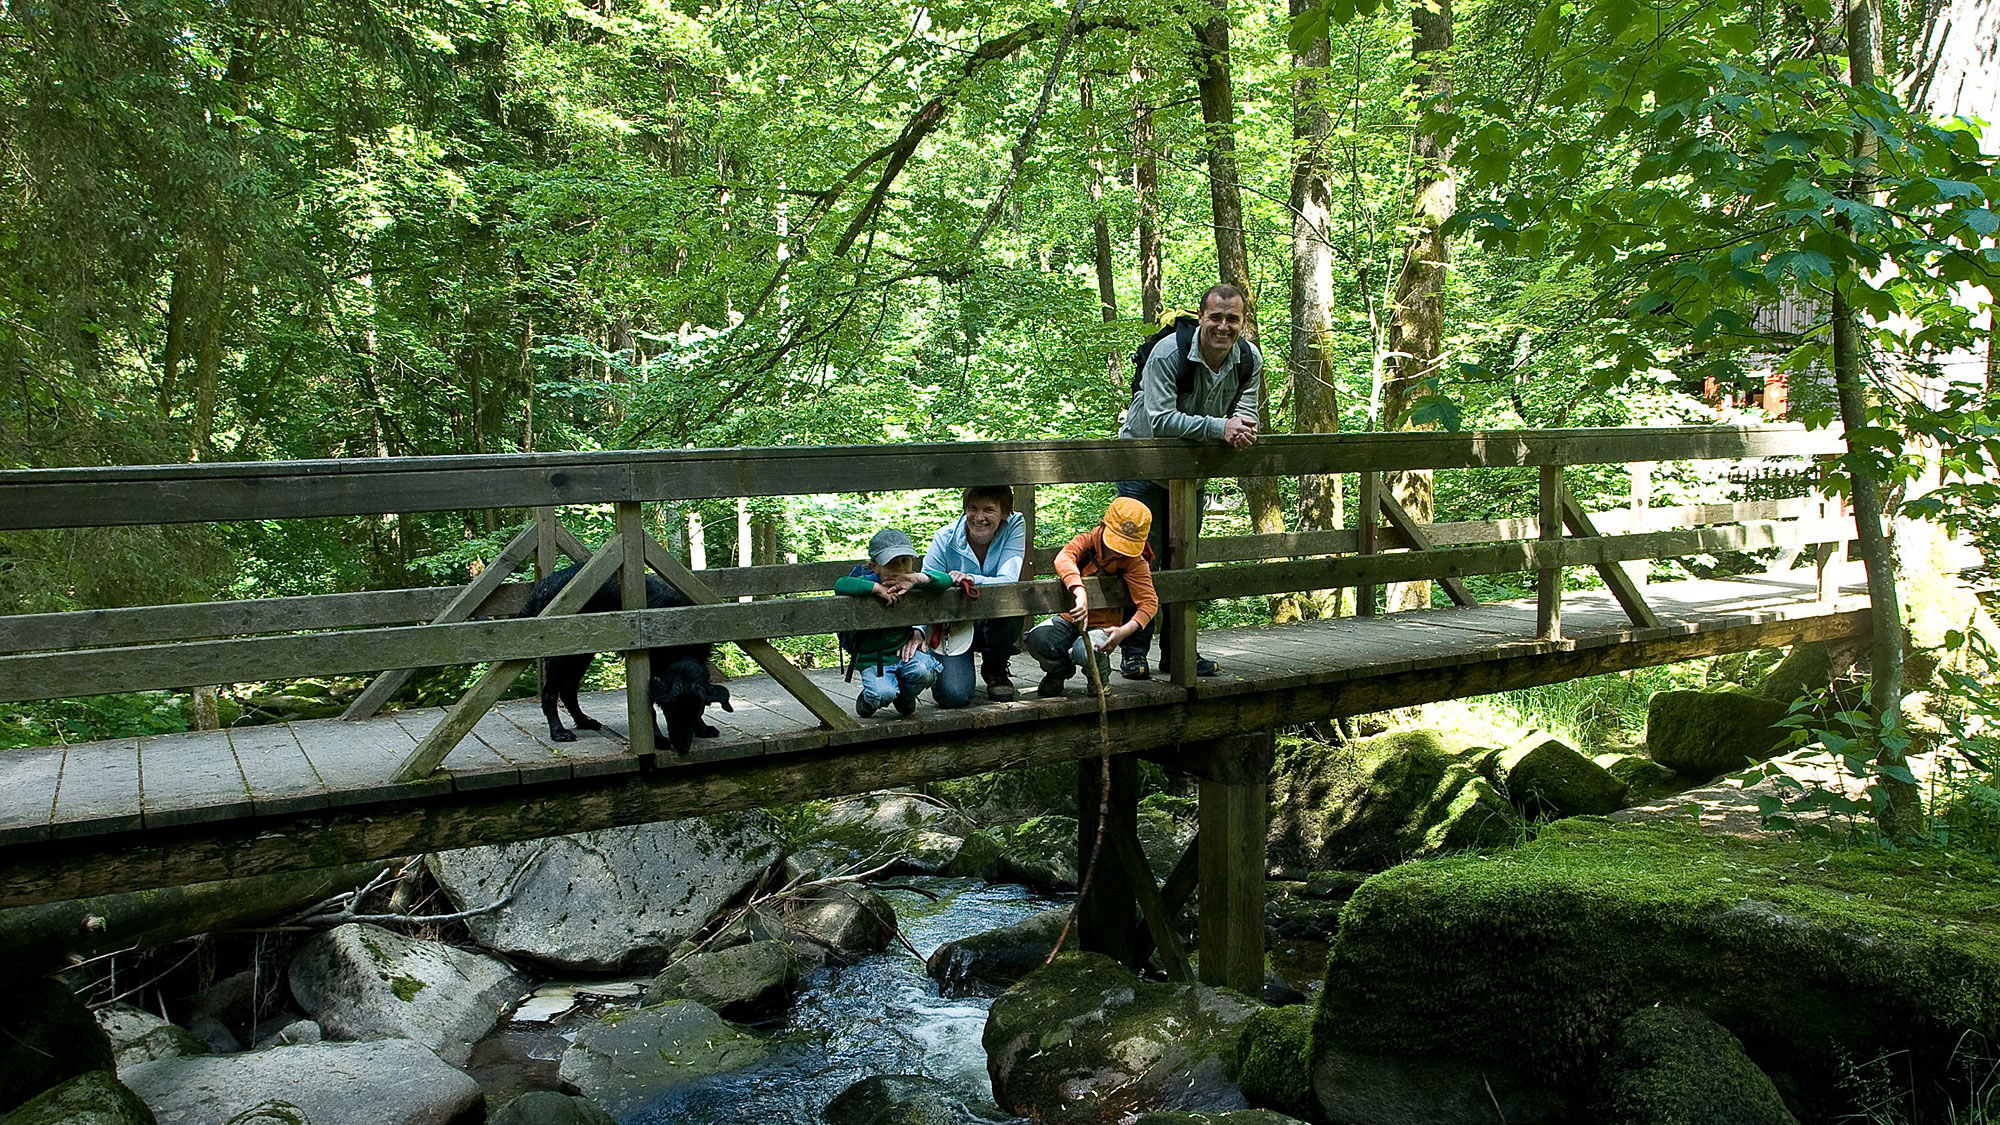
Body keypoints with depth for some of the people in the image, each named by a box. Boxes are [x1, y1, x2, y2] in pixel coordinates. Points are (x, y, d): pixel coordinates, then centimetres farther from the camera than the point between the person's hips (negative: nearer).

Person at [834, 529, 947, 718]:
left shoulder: (913, 583, -2)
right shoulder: (869, 581, -13)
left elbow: (946, 580, -10)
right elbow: (840, 585, -31)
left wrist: (920, 578, -28)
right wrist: (876, 588, -34)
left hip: (906, 648, 3)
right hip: (873, 658, -3)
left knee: (925, 671, -27)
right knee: (883, 694, -27)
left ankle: (905, 698, 10)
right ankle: (868, 699, 15)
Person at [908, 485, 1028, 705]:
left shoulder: (1014, 526, -12)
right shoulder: (945, 539, -13)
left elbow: (1010, 580, -26)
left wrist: (971, 579, -45)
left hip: (995, 625, 1)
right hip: (952, 626, -1)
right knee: (953, 695, -24)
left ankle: (996, 670, -4)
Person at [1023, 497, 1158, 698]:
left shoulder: (1134, 562, -10)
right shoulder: (1087, 542, -9)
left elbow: (1149, 601, -16)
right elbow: (1063, 558, -32)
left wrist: (1126, 630, -35)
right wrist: (1080, 593, -52)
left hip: (1103, 626, -2)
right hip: (1070, 619, 2)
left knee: (1085, 652, -36)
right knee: (1035, 639, -26)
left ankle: (1100, 676, 5)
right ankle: (1060, 670, 10)